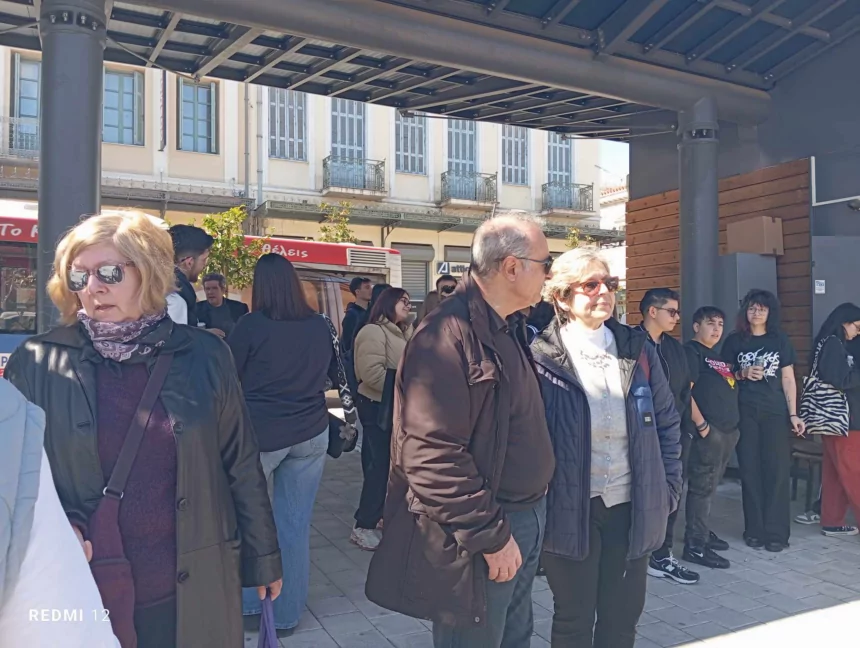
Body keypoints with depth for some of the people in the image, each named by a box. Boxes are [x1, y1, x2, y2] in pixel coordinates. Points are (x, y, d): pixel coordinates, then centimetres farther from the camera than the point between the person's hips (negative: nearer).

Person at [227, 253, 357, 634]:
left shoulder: (251, 325, -8)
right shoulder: (322, 325, 2)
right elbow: (340, 375, 12)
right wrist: (350, 418, 25)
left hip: (259, 435, -3)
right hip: (310, 436, 3)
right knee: (295, 525, 10)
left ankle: (249, 602, 27)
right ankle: (287, 613, 23)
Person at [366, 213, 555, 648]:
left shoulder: (508, 330, 10)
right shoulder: (448, 335, -22)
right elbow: (431, 456, -27)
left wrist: (526, 520, 15)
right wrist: (491, 535, -20)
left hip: (524, 520, 9)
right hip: (478, 539, -9)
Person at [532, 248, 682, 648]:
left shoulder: (637, 349, 2)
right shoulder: (541, 357, -10)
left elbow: (668, 421, 9)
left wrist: (669, 487, 6)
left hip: (633, 506, 4)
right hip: (570, 508, -3)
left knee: (623, 615, 17)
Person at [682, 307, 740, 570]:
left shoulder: (718, 356, 19)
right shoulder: (691, 351, -9)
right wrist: (701, 424, -19)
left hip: (728, 429, 9)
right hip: (708, 429, -9)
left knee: (711, 485, 16)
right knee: (702, 486, -7)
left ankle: (701, 531, 29)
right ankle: (695, 545, -2)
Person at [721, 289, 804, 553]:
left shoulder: (780, 340, 6)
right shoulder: (734, 341, 5)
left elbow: (788, 379, 5)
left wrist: (793, 414, -2)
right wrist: (743, 374, -11)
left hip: (775, 412, 0)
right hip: (745, 412, 0)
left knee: (777, 470, -2)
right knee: (750, 470, 3)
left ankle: (776, 532, 7)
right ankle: (754, 529, 12)